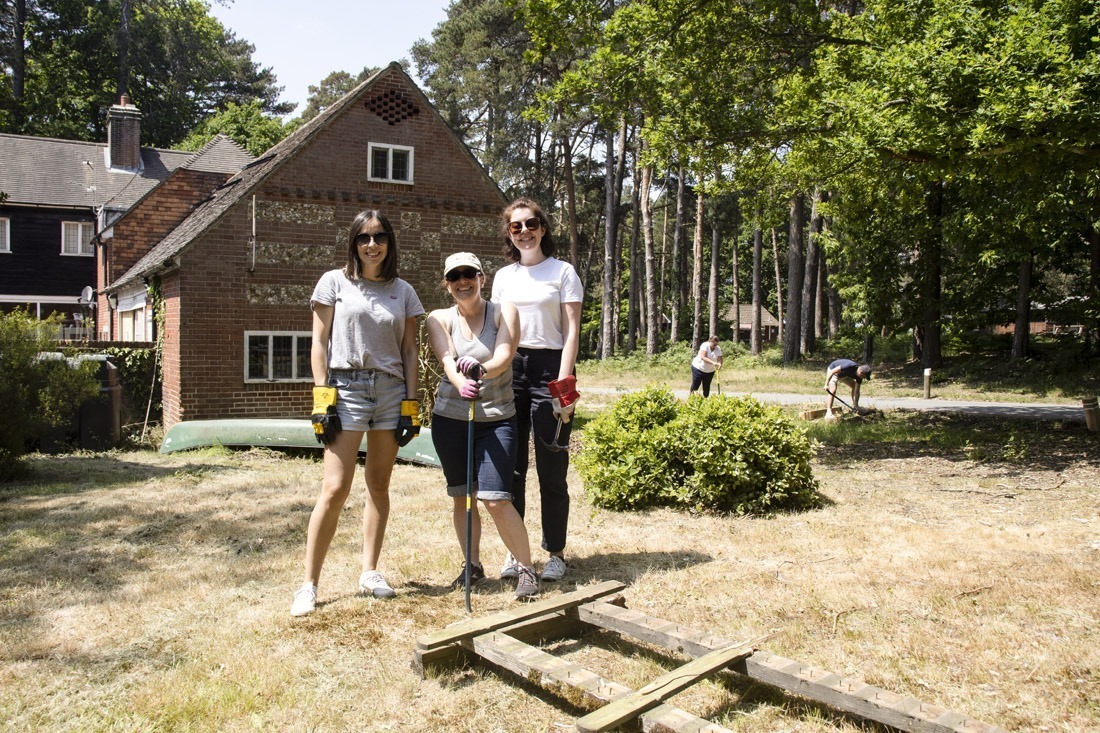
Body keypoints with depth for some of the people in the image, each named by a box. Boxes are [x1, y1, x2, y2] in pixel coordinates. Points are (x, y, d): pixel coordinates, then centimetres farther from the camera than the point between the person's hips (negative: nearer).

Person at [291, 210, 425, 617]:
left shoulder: (403, 291, 11)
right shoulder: (335, 282, 5)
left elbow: (409, 351, 10)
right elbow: (319, 343, 2)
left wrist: (410, 405, 3)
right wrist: (322, 396, -7)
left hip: (391, 390, 3)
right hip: (346, 388, -3)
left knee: (378, 486, 8)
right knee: (335, 489, -8)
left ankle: (370, 573, 20)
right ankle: (309, 585, 3)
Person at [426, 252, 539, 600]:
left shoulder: (504, 312, -3)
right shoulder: (439, 319, 1)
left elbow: (504, 356, -19)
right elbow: (447, 360, -16)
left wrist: (481, 370, -42)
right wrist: (462, 385, -38)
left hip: (496, 419, -3)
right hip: (450, 418, 3)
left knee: (495, 499, -10)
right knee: (462, 497, 11)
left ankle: (526, 568, 8)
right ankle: (473, 565, 31)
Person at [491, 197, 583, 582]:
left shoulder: (563, 272, 3)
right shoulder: (503, 276, 15)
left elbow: (572, 333, -3)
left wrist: (562, 385, -13)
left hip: (549, 366, -4)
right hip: (509, 369, 4)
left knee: (551, 468, 0)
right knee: (511, 466, 4)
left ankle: (556, 552, 12)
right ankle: (513, 551, 14)